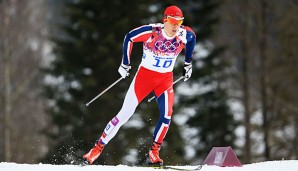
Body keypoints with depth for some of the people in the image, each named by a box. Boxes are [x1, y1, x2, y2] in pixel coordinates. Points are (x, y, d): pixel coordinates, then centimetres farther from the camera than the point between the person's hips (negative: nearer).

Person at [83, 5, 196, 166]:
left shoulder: (184, 35, -14)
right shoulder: (151, 31, -23)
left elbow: (192, 38, 12)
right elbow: (129, 38, -7)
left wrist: (188, 63, 16)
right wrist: (125, 63, -1)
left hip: (166, 79, 3)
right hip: (145, 75, -3)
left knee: (166, 115, -17)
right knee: (125, 113, -5)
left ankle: (154, 153, 0)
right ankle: (98, 148, 4)